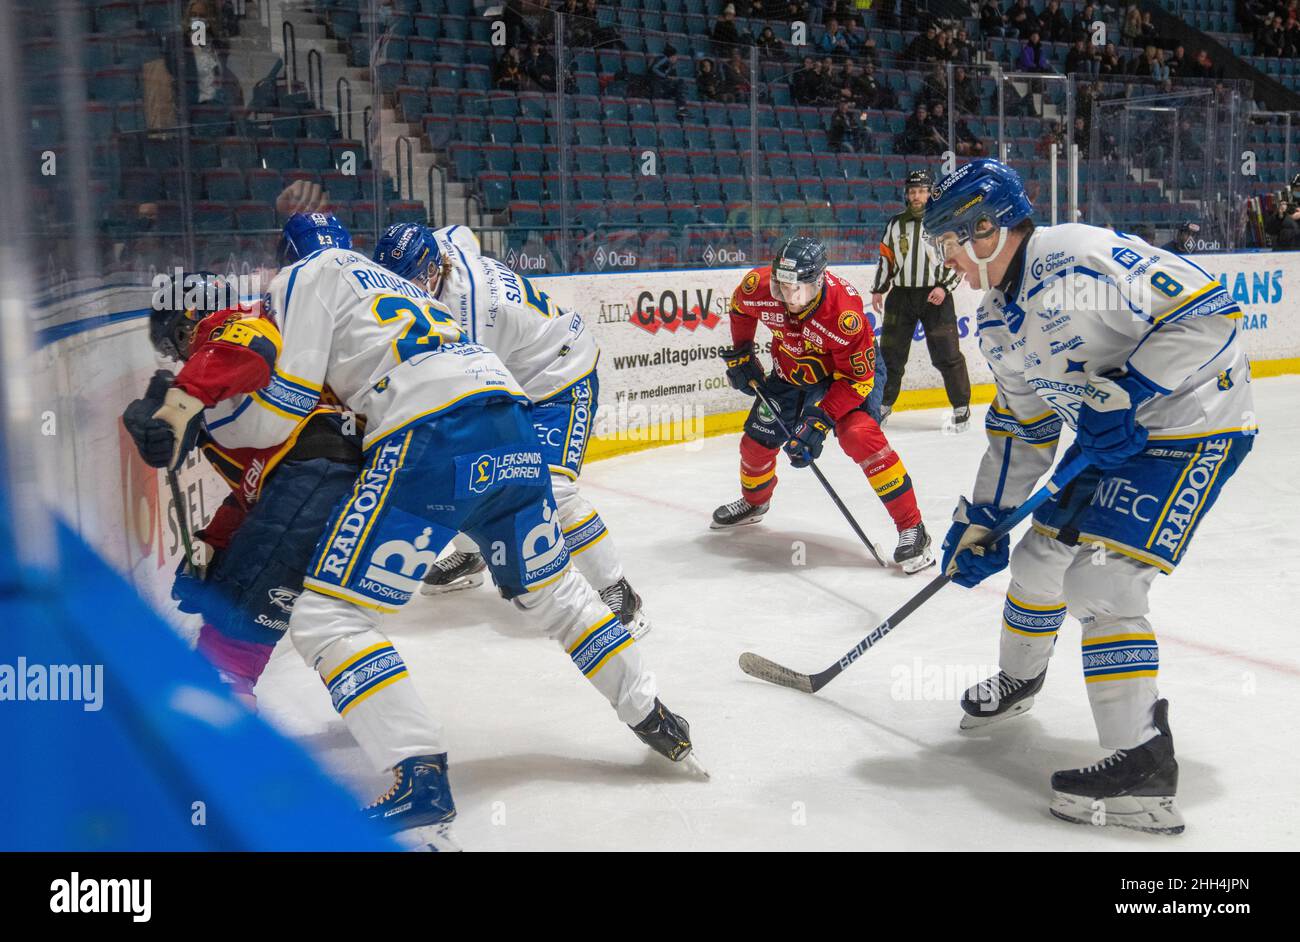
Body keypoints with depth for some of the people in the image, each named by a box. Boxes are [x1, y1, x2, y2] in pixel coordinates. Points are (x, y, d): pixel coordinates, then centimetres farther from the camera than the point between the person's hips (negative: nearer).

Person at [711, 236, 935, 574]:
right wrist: (740, 354, 4)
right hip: (790, 371, 5)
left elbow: (856, 377, -30)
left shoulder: (845, 312, -39)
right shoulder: (759, 286, -26)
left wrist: (820, 420, -35)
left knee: (859, 435, -28)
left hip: (849, 368, -5)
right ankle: (754, 501, 44)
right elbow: (739, 307, 1)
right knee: (756, 441, 9)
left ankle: (912, 528, -20)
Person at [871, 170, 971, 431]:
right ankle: (883, 404, 17)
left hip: (935, 296, -3)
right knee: (890, 353, 5)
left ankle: (961, 408, 6)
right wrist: (878, 289, 10)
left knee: (946, 355, -4)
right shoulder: (896, 224, 10)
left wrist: (944, 287, -12)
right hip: (901, 295, 4)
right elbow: (886, 259, 16)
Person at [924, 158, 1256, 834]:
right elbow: (1019, 426, 13)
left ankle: (1143, 770, -10)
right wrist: (984, 518, 11)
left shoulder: (1079, 257, -25)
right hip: (1110, 440, 10)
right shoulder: (997, 321, 6)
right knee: (1040, 554, 16)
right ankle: (1018, 682, 43)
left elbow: (1207, 312, -27)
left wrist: (1124, 393, -30)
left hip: (1191, 428, -9)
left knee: (1099, 580, -18)